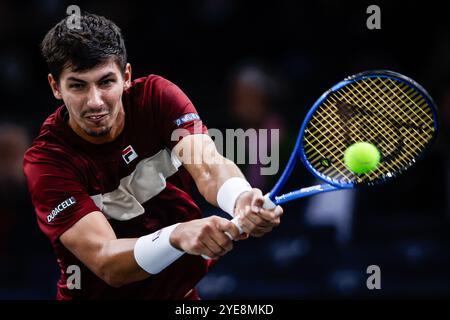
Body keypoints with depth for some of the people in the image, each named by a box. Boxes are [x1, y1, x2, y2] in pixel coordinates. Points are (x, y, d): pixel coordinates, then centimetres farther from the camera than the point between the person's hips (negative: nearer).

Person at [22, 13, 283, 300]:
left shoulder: (156, 96, -7)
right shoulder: (46, 162, -16)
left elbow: (209, 168, -23)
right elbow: (106, 264, -27)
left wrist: (242, 201, -47)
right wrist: (178, 236, -47)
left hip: (183, 294, 3)